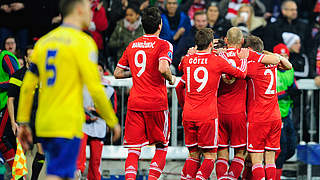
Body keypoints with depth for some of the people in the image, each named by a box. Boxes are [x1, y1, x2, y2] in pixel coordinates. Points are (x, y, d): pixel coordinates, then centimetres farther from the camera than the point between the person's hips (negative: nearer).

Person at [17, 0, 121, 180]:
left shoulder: (43, 42, 13)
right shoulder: (83, 42, -7)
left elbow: (27, 86, 12)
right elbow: (95, 89, -12)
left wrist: (23, 122, 17)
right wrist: (113, 122, -1)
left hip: (44, 125, 7)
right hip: (68, 125, -7)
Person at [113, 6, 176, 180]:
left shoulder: (132, 45, 11)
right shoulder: (163, 45, -5)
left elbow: (117, 73, 15)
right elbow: (163, 68, -22)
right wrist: (171, 79, -3)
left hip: (134, 102, 4)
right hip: (156, 103, -4)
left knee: (134, 148, 3)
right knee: (161, 146, 12)